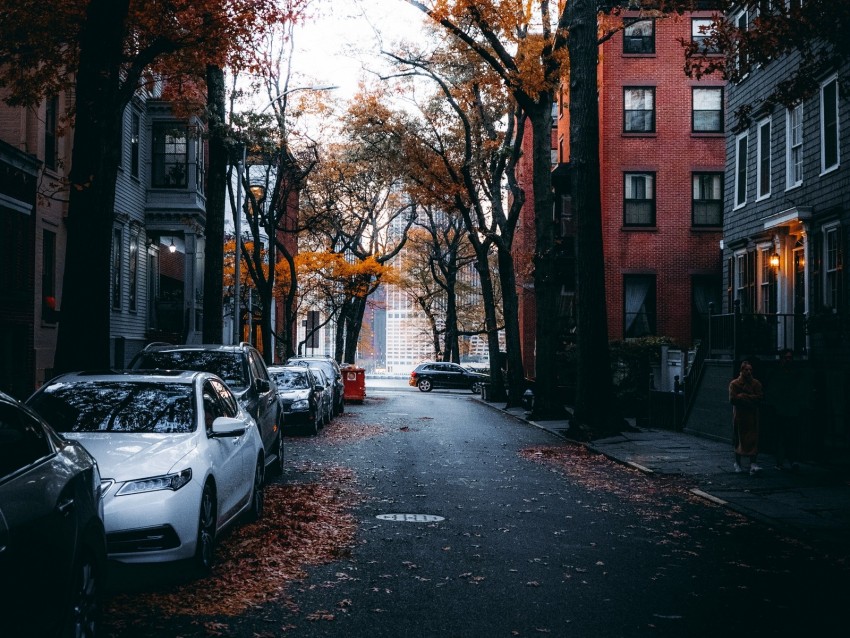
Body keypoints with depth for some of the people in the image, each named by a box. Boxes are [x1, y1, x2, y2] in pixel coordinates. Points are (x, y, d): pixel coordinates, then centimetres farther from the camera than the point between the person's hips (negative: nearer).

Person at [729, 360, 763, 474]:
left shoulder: (756, 383, 6)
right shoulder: (735, 383, -2)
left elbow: (760, 397, -5)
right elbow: (733, 399, -13)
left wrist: (744, 397, -12)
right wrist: (751, 399, -10)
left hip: (752, 416, 2)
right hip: (739, 416, -2)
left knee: (753, 440, -7)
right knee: (739, 439, 6)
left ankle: (753, 464, -12)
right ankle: (737, 463, 22)